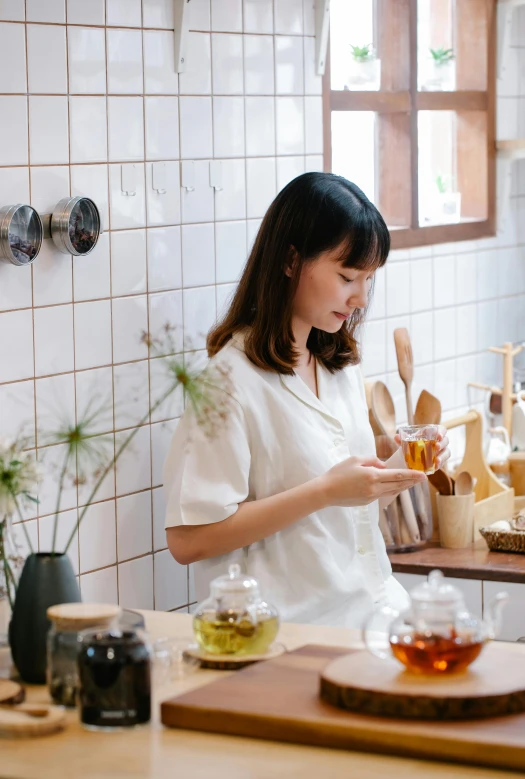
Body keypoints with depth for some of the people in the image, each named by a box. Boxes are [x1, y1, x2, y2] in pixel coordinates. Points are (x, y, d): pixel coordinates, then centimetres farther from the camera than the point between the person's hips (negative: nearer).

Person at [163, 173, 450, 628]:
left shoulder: (342, 366, 15)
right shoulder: (233, 379, -11)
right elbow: (188, 540, -17)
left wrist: (399, 471, 3)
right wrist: (325, 491, -18)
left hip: (373, 605, 7)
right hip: (293, 632, -7)